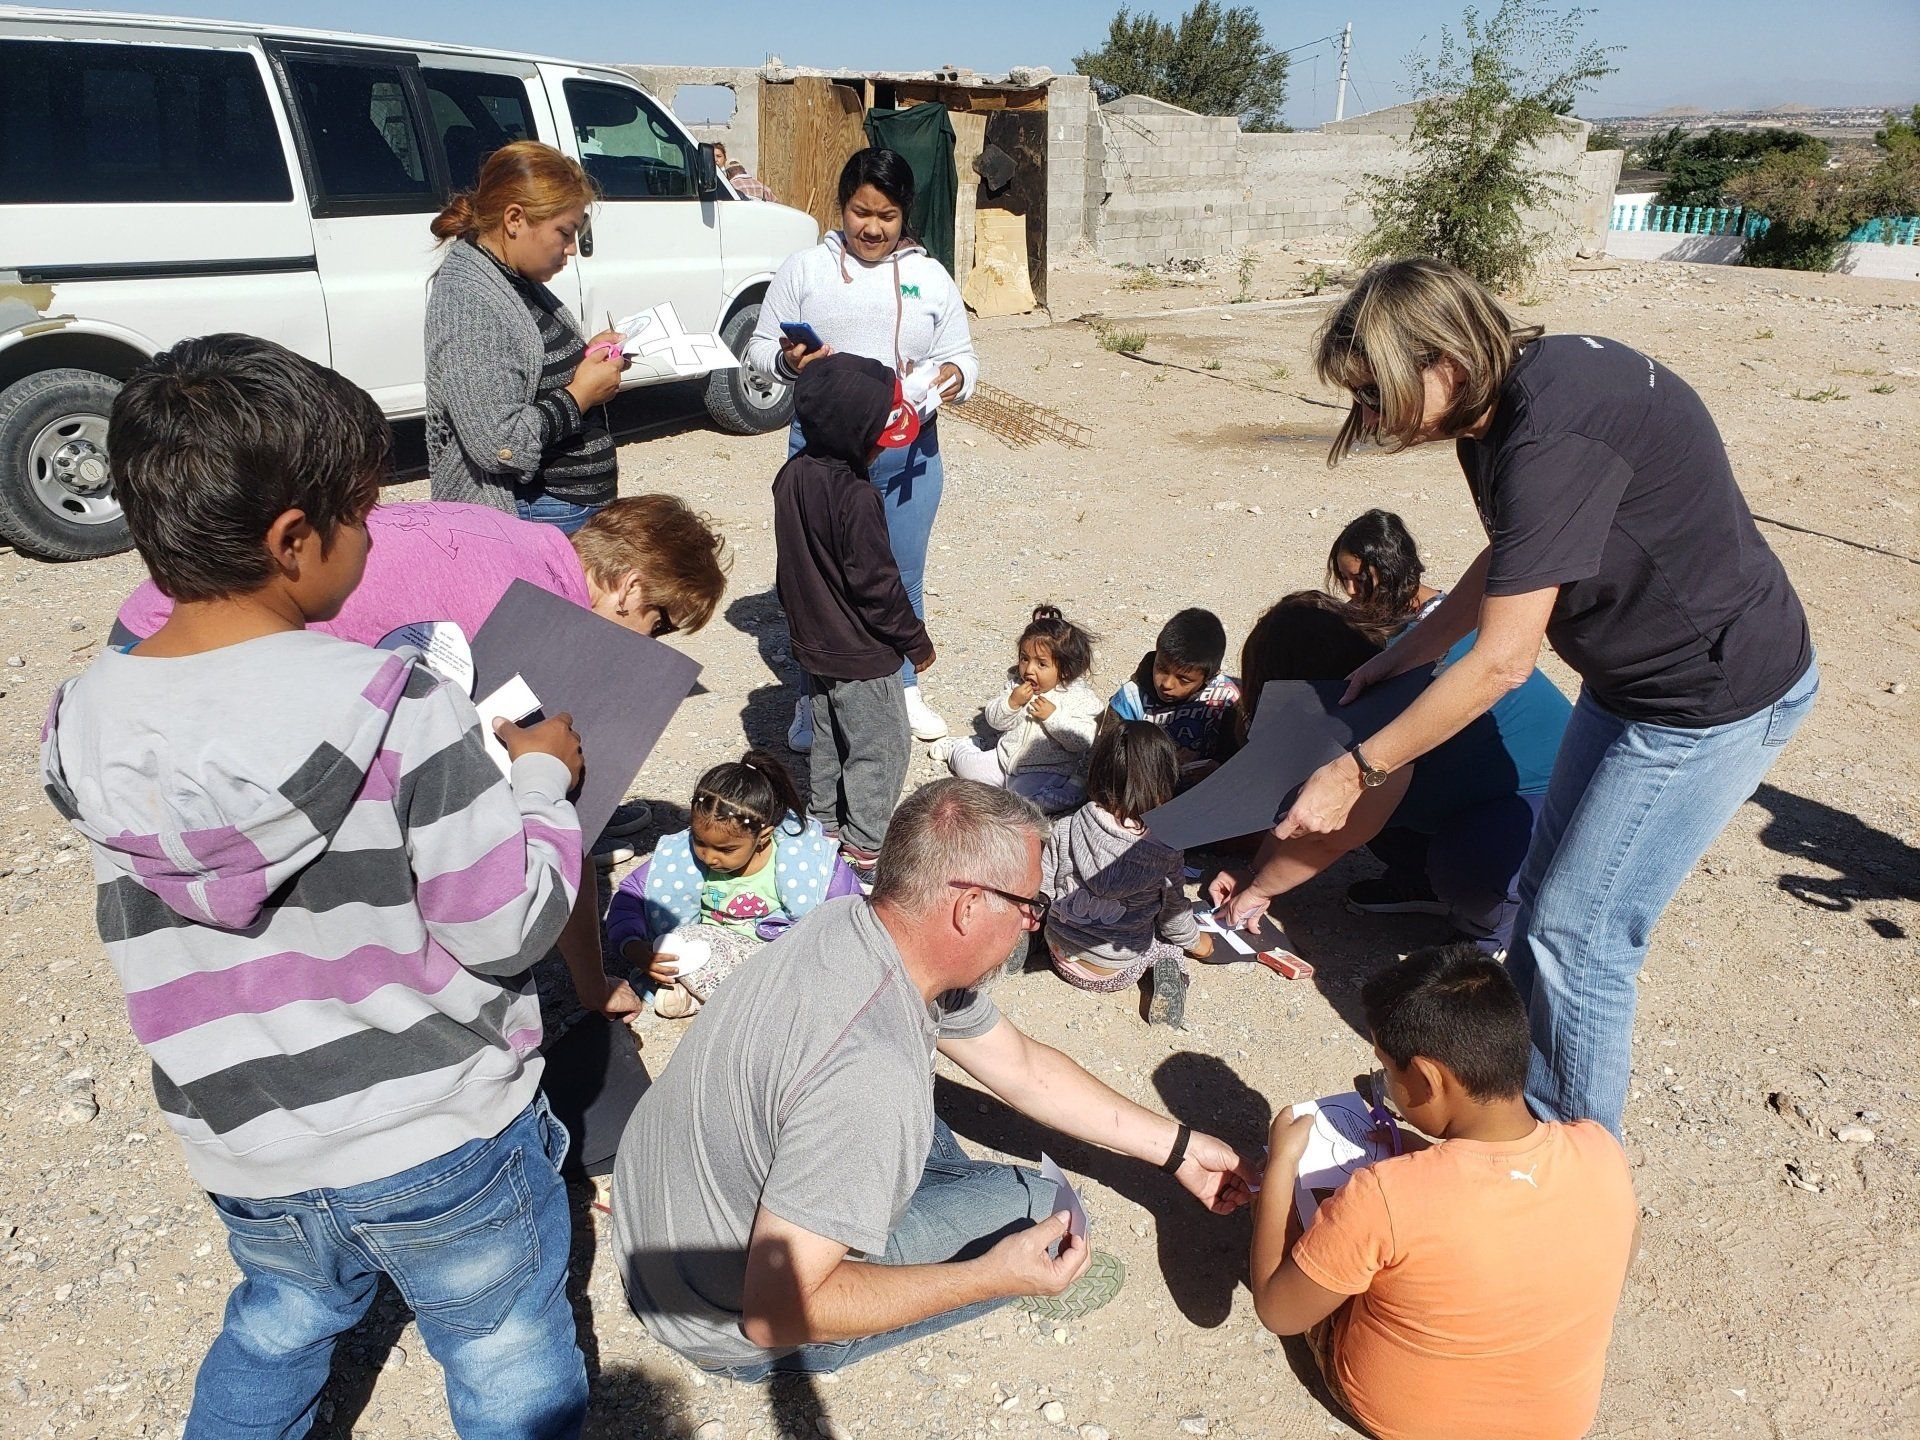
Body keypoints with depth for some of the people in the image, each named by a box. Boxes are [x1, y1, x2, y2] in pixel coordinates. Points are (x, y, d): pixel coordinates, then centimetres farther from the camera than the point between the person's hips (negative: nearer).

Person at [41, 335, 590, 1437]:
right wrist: (545, 777, -6)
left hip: (245, 1149, 5)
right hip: (445, 1139, -4)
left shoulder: (88, 725, -9)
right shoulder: (394, 708, -27)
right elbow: (513, 929, -22)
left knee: (279, 1330, 34)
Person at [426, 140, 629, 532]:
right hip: (536, 519, -10)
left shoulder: (517, 279, 9)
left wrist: (584, 357, 8)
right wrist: (581, 393, -16)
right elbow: (500, 445, -27)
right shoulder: (467, 301, -21)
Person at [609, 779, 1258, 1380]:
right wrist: (991, 1278, -24)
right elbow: (774, 1313, -31)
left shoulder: (855, 921, -11)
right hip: (732, 1330, -7)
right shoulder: (867, 1076, -38)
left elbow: (1023, 1067, 1)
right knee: (1040, 1205, -6)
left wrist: (1178, 1148, 6)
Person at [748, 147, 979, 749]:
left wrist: (956, 376, -13)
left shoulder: (930, 276, 8)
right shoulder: (805, 268, 3)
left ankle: (904, 688, 30)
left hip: (908, 452, 2)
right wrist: (787, 361, -17)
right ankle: (815, 696, 21)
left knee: (903, 574, 12)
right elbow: (759, 346, 5)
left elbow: (962, 354, 10)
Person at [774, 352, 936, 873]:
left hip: (811, 643, 8)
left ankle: (824, 824, 36)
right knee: (882, 747, 7)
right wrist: (916, 640, -9)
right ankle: (865, 845, 15)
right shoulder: (856, 498, -27)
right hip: (861, 654, -8)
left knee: (829, 739, 23)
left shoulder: (792, 475, -2)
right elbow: (877, 583, -22)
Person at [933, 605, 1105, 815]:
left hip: (1045, 771, -5)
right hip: (1006, 758, 5)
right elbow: (994, 720, 2)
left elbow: (1083, 741, -21)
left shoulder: (1080, 697, -14)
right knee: (966, 765, 8)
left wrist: (1052, 716, -27)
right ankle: (956, 748, 36)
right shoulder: (1017, 684, 1)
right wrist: (1012, 703, -17)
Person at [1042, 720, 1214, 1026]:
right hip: (1117, 973, -3)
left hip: (1063, 958, 3)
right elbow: (1174, 917, -6)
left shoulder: (1065, 829, -16)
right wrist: (1196, 942, 17)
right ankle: (1167, 970, -3)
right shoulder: (1166, 852, -20)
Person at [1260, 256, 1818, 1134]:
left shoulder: (1553, 438, -32)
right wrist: (1397, 658, 17)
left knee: (1577, 936, -3)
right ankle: (1517, 1105, 36)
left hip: (1715, 697, -10)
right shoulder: (1503, 400, -1)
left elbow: (1502, 661, -28)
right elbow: (1507, 564, 15)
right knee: (1544, 896, 17)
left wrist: (1356, 772, -21)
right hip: (1632, 677, 10)